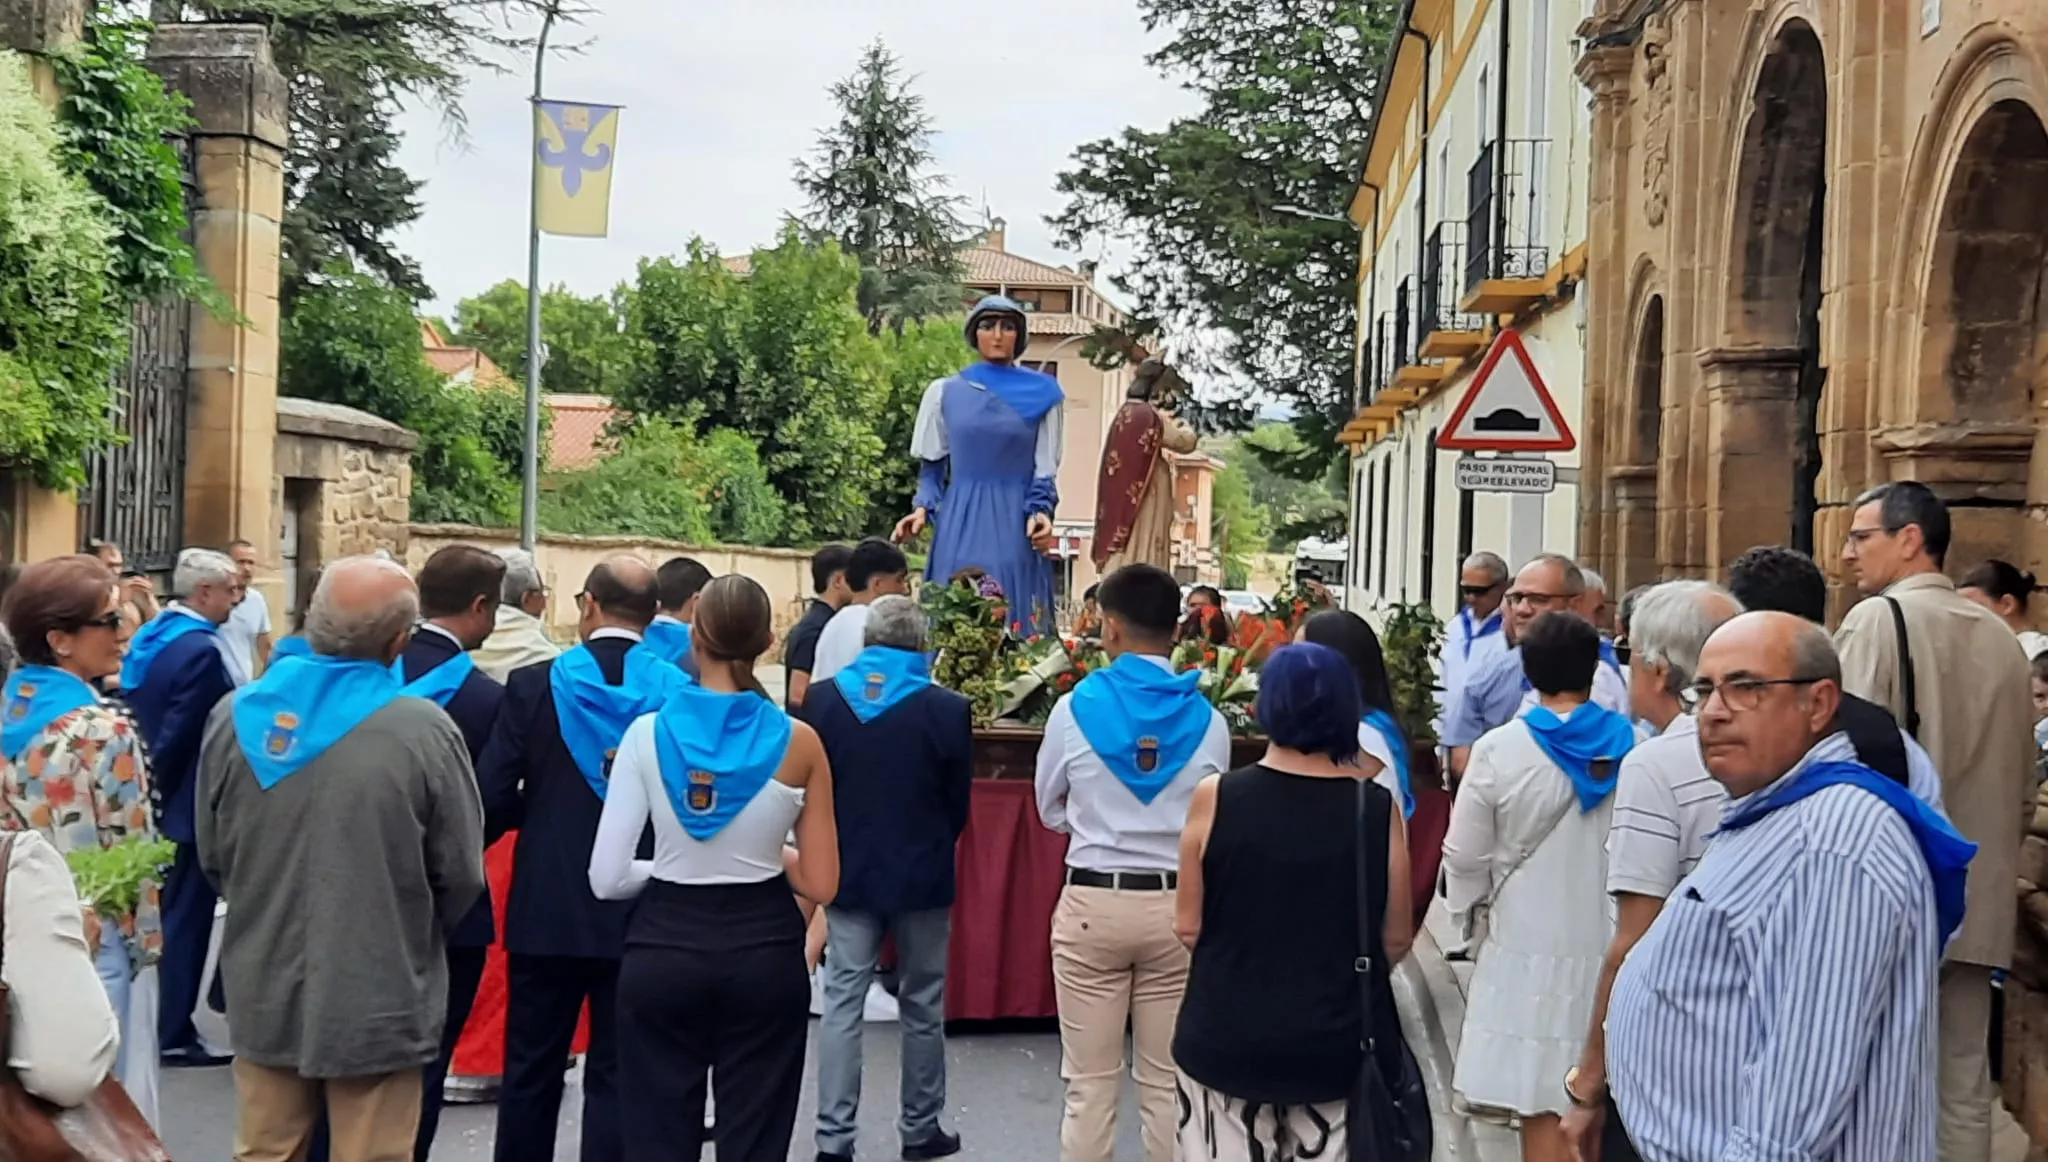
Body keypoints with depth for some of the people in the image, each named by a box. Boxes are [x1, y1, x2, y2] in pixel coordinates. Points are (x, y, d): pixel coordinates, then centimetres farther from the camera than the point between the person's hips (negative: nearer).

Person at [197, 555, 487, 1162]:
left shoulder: (236, 713, -7)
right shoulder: (424, 729, -19)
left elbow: (212, 855, 5)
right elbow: (461, 875, -9)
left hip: (264, 994, 4)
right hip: (377, 1001, -4)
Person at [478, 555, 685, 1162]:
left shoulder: (533, 683, -8)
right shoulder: (682, 692, -7)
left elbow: (493, 800, -9)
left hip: (547, 906, 0)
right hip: (640, 909, 0)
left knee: (532, 1069, 14)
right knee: (617, 1074, 8)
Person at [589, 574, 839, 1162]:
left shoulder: (648, 732, -7)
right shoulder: (798, 742, -7)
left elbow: (607, 878, -7)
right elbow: (820, 884, -3)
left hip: (664, 949, 0)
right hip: (764, 951, 0)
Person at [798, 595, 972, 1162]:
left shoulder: (822, 699, -7)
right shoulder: (948, 709, -13)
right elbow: (958, 803, -3)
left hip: (849, 871, 2)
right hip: (922, 875, -1)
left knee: (842, 1003, 6)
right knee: (922, 1007, 12)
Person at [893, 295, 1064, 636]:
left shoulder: (1042, 394, 6)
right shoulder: (945, 392, 8)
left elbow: (1045, 469, 5)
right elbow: (932, 466, 12)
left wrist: (1040, 513, -12)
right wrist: (923, 509, -5)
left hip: (1016, 528, 0)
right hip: (960, 529, 1)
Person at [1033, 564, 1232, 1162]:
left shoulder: (1075, 708, -6)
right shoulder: (1208, 720, -3)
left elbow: (1051, 811, 7)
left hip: (1091, 903, -1)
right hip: (1176, 906, 2)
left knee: (1090, 1083, 6)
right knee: (1167, 1083, 11)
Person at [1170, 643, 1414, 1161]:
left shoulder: (1215, 797, -10)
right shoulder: (1378, 806, -8)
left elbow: (1189, 925, -2)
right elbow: (1396, 938, 1)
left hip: (1228, 1035, 0)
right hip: (1339, 1042, 1)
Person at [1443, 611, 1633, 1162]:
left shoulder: (1498, 750, -10)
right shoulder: (1637, 748, -8)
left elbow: (1465, 857, -4)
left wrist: (1474, 915, 15)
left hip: (1531, 948, -2)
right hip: (1614, 948, 2)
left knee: (1541, 1107, 6)